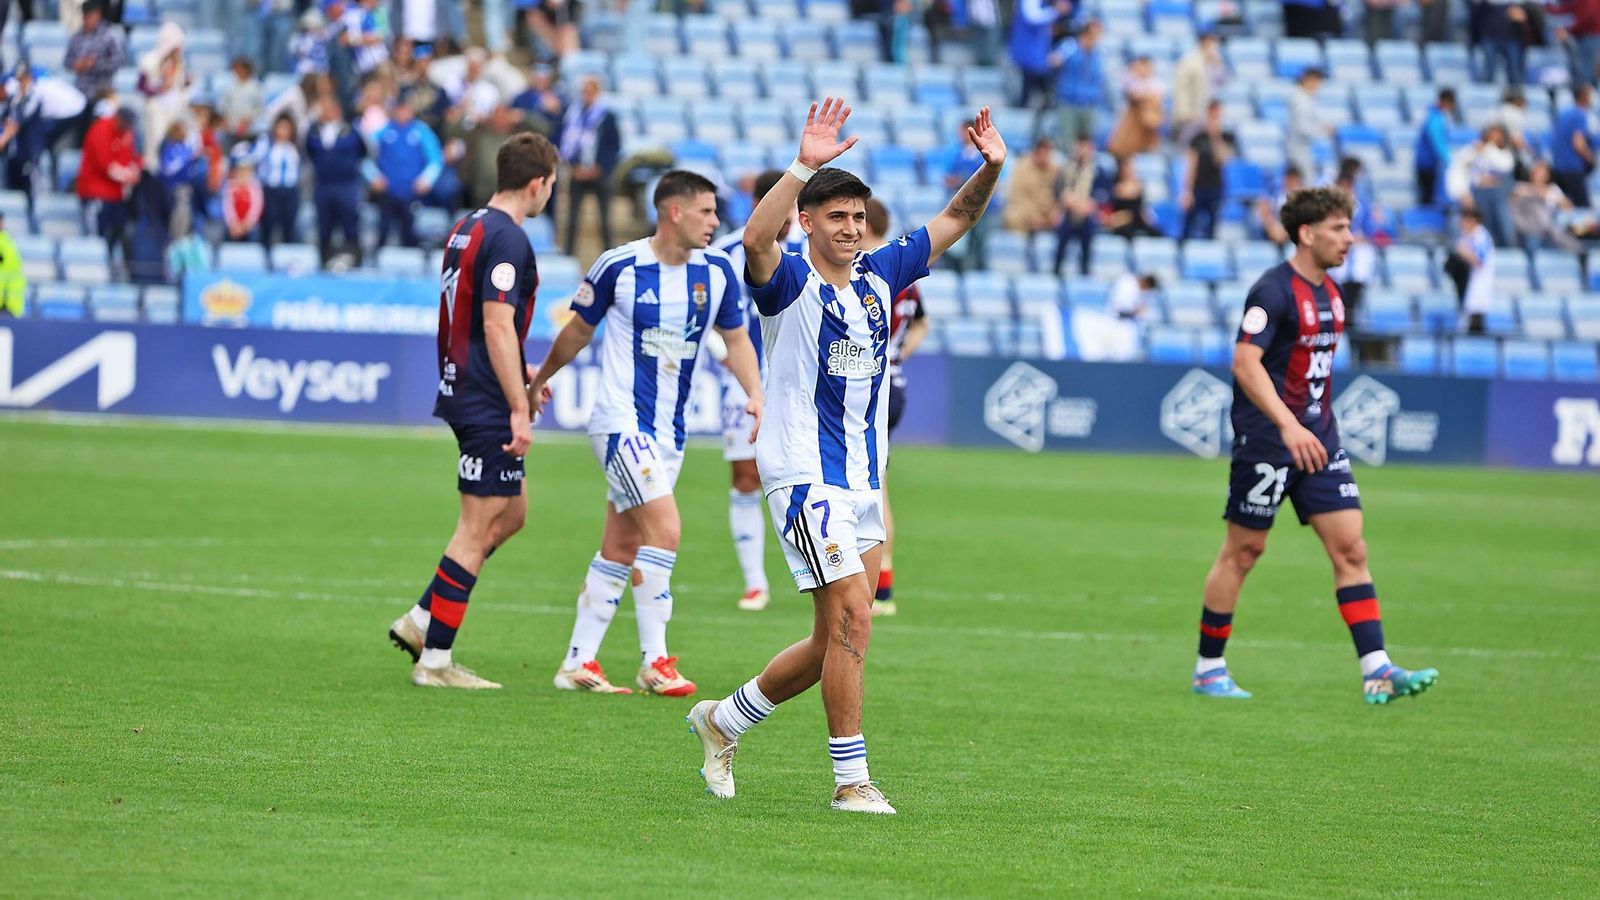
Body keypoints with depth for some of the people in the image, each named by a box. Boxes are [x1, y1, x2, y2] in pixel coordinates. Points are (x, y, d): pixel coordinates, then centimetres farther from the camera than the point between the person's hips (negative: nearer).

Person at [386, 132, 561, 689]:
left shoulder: (468, 229, 14)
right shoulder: (507, 239, -17)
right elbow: (497, 326, -22)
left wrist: (520, 374, 30)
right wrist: (519, 409, -22)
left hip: (463, 390, 10)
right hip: (488, 407, -10)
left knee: (512, 512, 18)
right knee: (477, 532, -4)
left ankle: (421, 620, 17)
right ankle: (434, 660, -1)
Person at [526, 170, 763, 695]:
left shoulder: (717, 270, 1)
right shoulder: (618, 267, -11)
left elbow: (736, 339, 12)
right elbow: (578, 331, 4)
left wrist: (755, 394, -5)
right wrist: (541, 379, 17)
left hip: (669, 431, 6)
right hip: (622, 421, -6)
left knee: (621, 548, 9)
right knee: (665, 530, -17)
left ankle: (578, 664, 15)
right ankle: (654, 662, -10)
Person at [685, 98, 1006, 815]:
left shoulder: (878, 276, 10)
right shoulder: (791, 283, -8)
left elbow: (952, 223, 15)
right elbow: (756, 239, -31)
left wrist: (990, 169, -3)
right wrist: (805, 165, -40)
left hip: (863, 481, 7)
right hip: (806, 477, -7)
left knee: (837, 639, 10)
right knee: (852, 618, -15)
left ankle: (724, 720, 29)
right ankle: (851, 779, -10)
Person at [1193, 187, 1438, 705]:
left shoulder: (1330, 293, 12)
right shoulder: (1274, 292, -15)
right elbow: (1245, 363, -24)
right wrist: (1288, 426, -33)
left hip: (1317, 439, 8)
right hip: (1265, 442, -8)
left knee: (1351, 549, -2)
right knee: (1243, 550, 2)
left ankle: (1376, 671, -6)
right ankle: (1208, 669, 14)